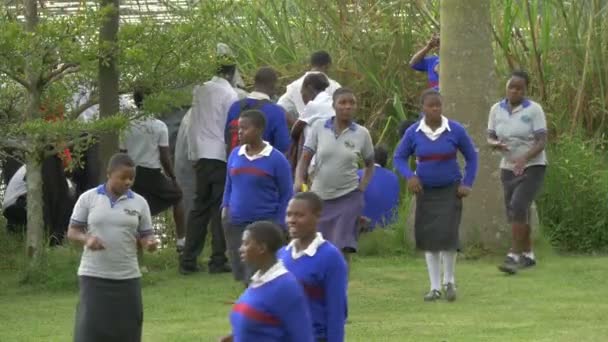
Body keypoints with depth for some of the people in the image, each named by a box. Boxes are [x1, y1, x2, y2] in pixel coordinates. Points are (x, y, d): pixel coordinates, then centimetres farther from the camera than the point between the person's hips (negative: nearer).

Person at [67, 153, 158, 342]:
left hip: (127, 277, 2)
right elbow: (72, 231, 4)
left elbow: (145, 235, 8)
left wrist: (150, 242, -16)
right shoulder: (88, 198, 0)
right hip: (93, 276, -2)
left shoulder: (139, 203, 5)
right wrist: (86, 239, -18)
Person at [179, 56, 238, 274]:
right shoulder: (229, 94, -10)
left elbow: (192, 125, 10)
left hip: (201, 157, 5)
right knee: (220, 208, 1)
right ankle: (218, 260, 1)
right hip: (222, 157, -5)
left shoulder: (200, 90, 5)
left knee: (199, 207, 11)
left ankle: (188, 260, 9)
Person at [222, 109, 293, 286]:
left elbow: (286, 194, -2)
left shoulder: (276, 159, -8)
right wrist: (225, 208, 7)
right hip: (235, 223, 5)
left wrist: (279, 224, -6)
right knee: (241, 273, 10)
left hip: (265, 223, -5)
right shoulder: (235, 155, 6)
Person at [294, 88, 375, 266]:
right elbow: (305, 158, -3)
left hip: (348, 197, -1)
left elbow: (370, 164, 14)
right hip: (319, 196, 1)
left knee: (343, 249, -10)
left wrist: (362, 187, 1)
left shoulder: (361, 134, -2)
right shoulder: (319, 127, -4)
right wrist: (299, 180, -20)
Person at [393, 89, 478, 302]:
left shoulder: (455, 130, -6)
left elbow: (471, 157, 4)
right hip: (425, 191, 2)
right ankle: (435, 287, 14)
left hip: (450, 191, -2)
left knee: (447, 234, -12)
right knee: (428, 238, 3)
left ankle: (449, 281, 10)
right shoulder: (413, 133, -3)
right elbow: (399, 158, 4)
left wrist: (467, 184, -4)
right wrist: (409, 176, -14)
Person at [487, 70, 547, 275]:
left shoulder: (534, 110, -11)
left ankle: (514, 256, -20)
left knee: (518, 207, -21)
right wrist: (496, 144, -21)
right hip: (509, 168, 5)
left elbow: (542, 142, -15)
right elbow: (490, 139, 4)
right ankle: (528, 256, 26)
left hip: (532, 167, -5)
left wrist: (524, 158, -32)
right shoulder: (496, 110, 2)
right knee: (516, 214, 9)